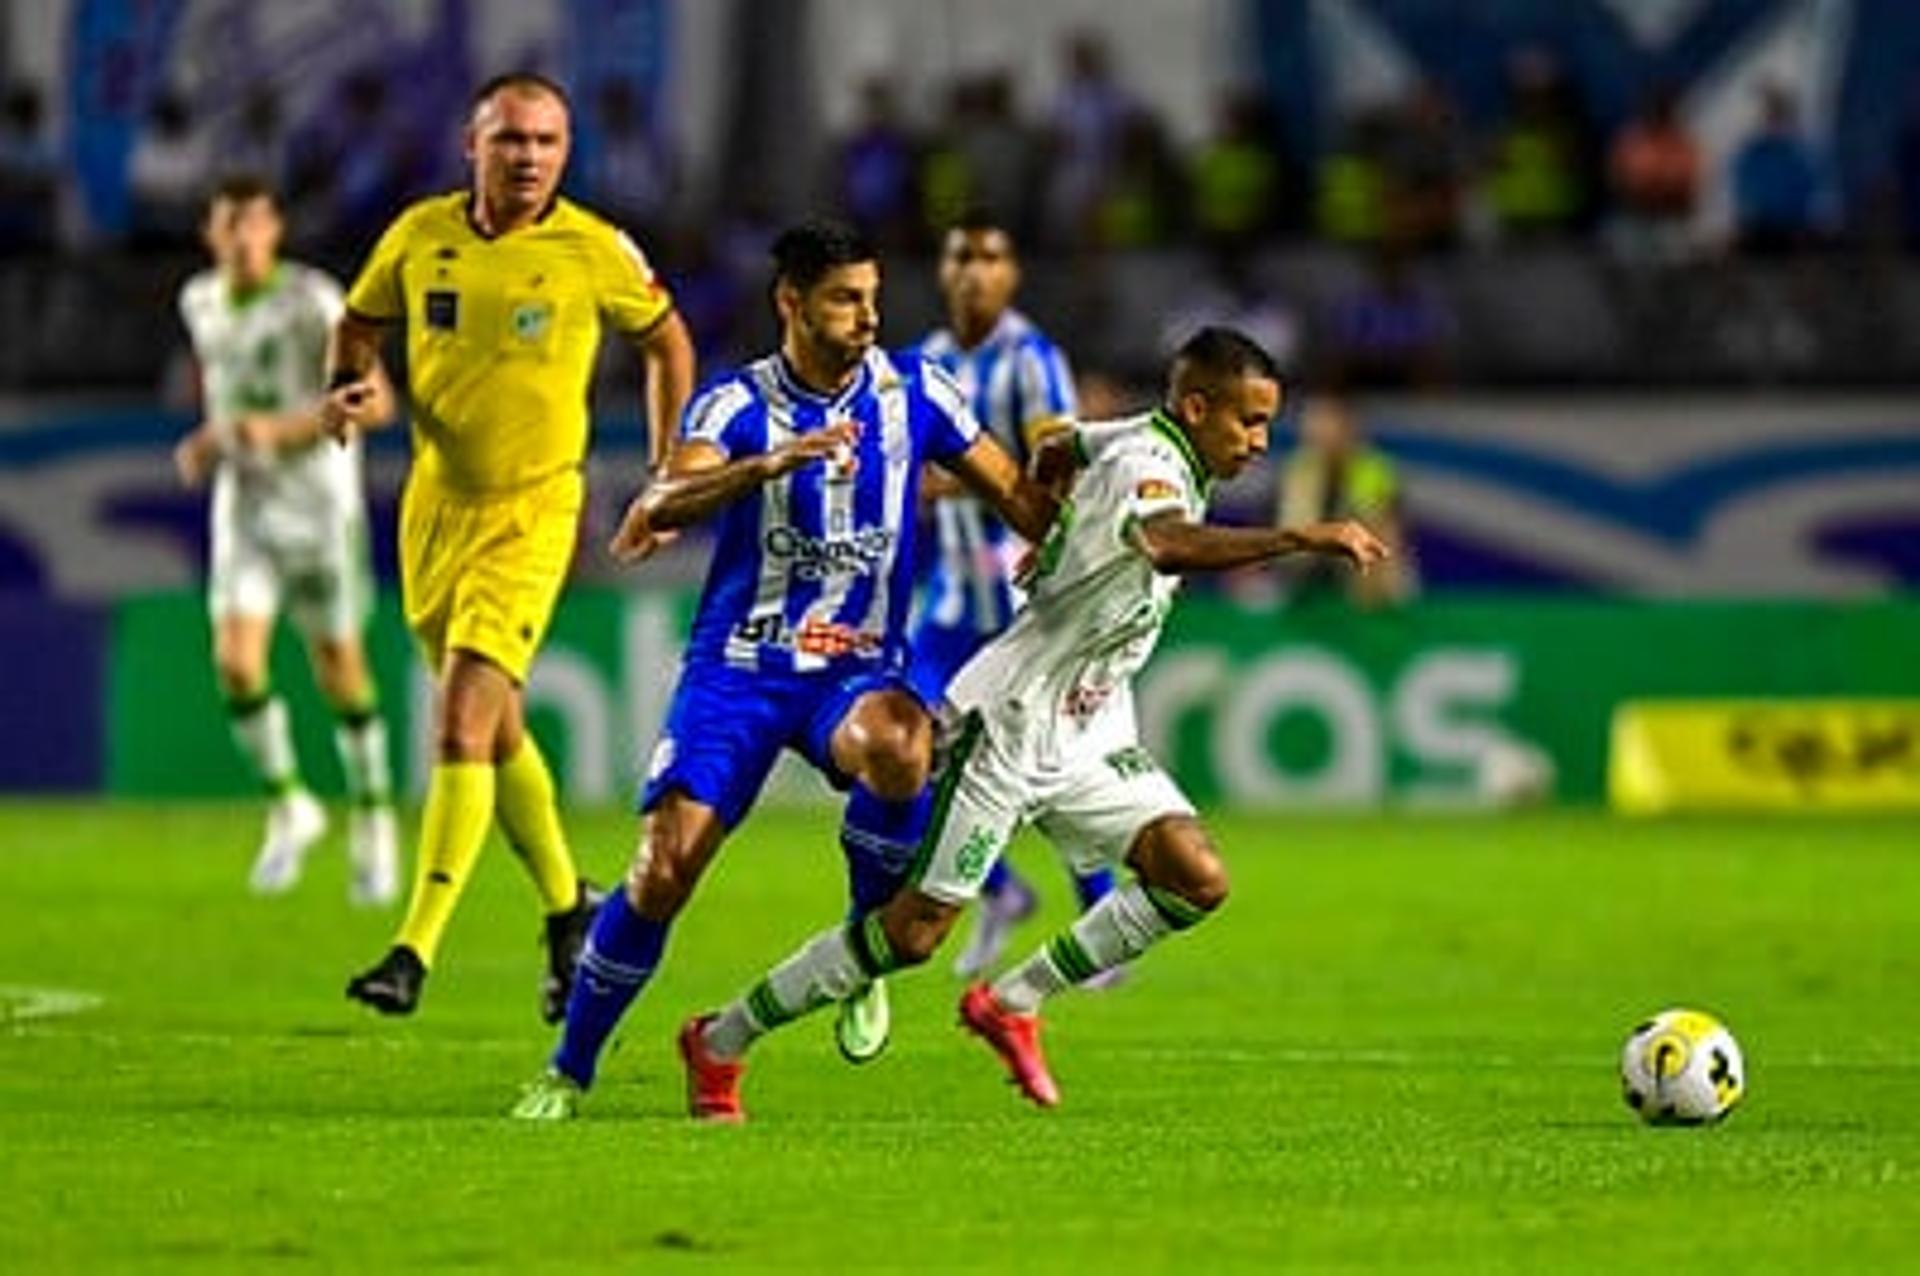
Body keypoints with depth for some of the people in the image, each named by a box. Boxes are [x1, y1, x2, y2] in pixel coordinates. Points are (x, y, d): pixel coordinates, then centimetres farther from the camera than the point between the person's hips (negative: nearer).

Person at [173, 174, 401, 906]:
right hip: (243, 508, 4)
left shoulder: (314, 302, -13)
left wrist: (285, 429, -27)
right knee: (235, 660, -13)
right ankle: (288, 808, 7)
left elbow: (376, 403, -16)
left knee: (339, 669, 5)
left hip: (319, 506, -4)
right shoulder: (200, 303, 5)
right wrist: (208, 441, 8)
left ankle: (373, 819, 24)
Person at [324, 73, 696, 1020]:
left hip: (531, 511, -4)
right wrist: (350, 388, -7)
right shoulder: (420, 235, -1)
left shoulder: (595, 252, -8)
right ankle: (567, 908, 36)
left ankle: (417, 948, -18)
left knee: (463, 725, -17)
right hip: (436, 505, 4)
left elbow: (666, 341, 8)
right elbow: (359, 324, 15)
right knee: (496, 728, 16)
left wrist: (670, 476, 6)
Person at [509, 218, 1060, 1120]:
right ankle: (568, 1071, 8)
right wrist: (773, 462, -40)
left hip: (859, 668, 1)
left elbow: (1015, 495, 13)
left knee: (899, 750, -35)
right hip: (738, 667, -1)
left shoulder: (913, 392, 1)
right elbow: (665, 504, -25)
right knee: (662, 872, -11)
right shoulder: (737, 404, -6)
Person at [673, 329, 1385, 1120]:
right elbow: (1170, 547, -46)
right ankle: (721, 1041, 11)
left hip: (1086, 731, 9)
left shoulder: (1140, 443, 7)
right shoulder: (1144, 464, -22)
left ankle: (1013, 1003, 7)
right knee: (916, 930, -5)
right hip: (1008, 722, -9)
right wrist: (1303, 539, -51)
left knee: (1197, 880, -8)